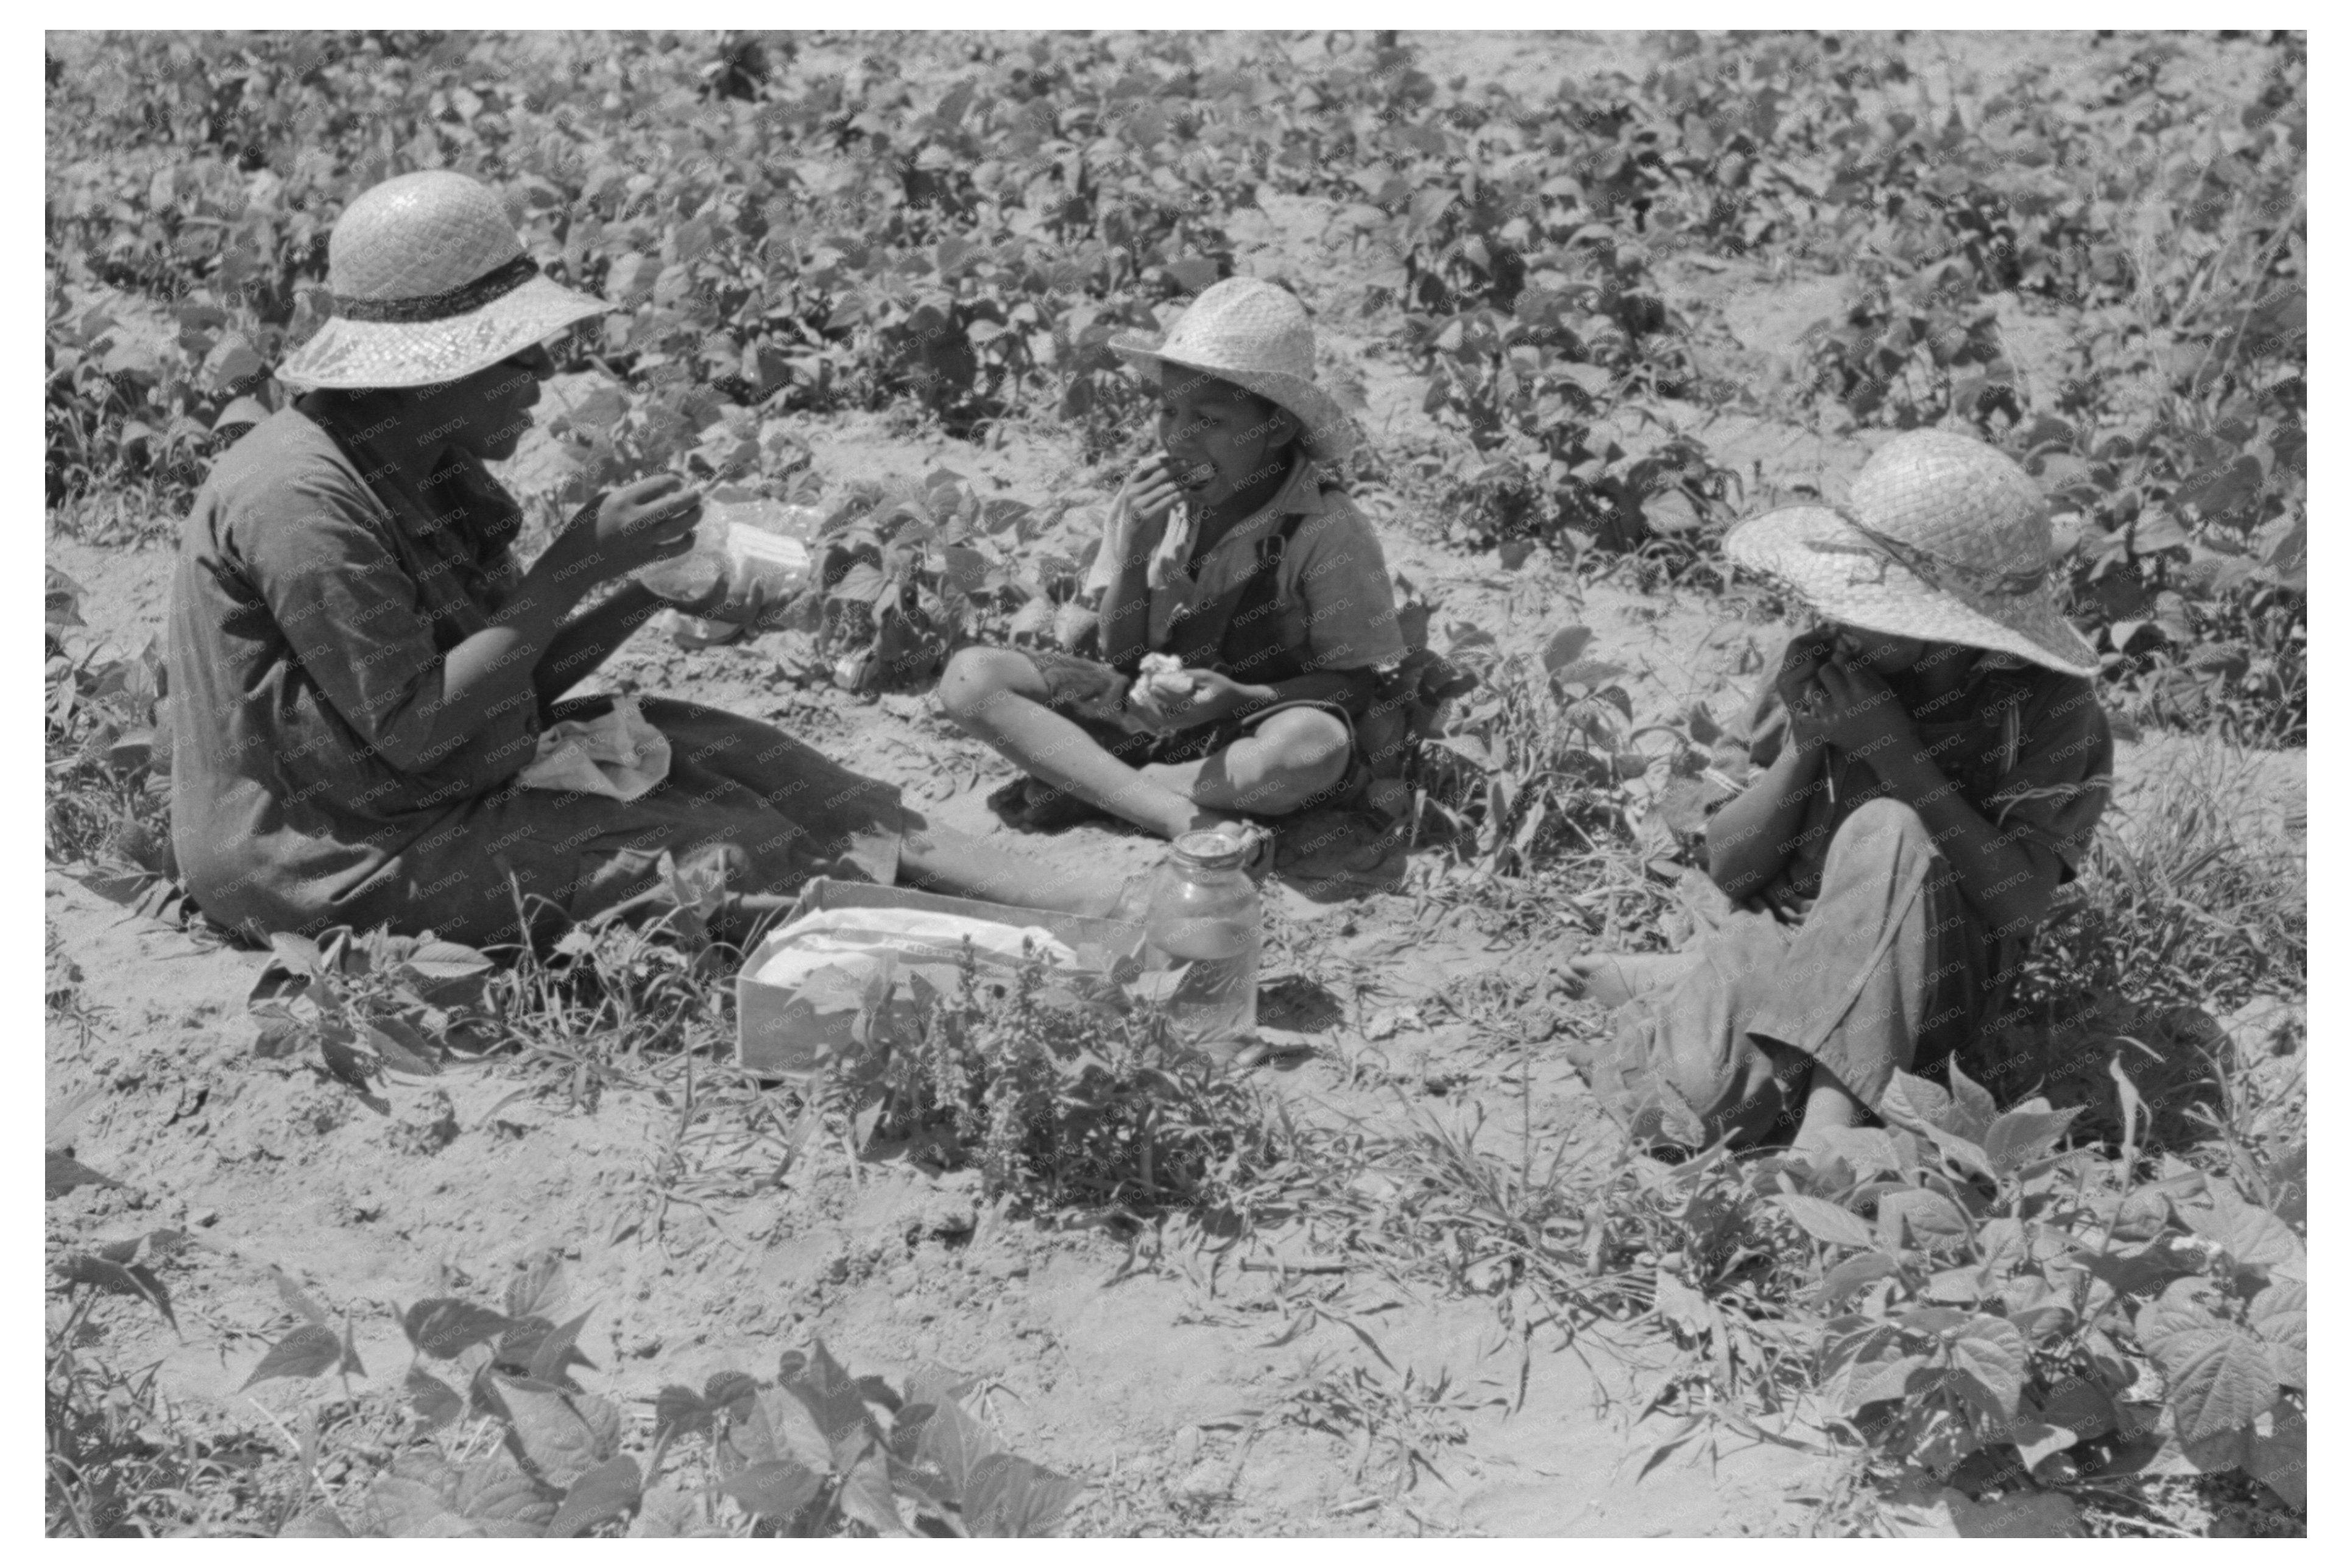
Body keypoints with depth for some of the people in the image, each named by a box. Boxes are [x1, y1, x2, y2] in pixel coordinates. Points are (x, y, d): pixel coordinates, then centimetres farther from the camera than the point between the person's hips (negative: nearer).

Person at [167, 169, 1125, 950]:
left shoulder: (432, 472, 6)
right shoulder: (301, 500, -23)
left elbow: (506, 686, 7)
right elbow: (413, 729, -25)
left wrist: (641, 594, -9)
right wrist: (576, 565, -23)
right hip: (334, 866, -8)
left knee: (703, 749, -5)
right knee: (703, 844, -17)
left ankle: (1084, 907, -10)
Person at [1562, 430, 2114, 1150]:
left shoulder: (2048, 711, -9)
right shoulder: (1819, 669, -2)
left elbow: (2017, 907, -21)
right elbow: (1729, 868, 0)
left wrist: (1899, 754, -24)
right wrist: (1803, 746, -17)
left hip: (1928, 984, 1)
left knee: (1886, 829, -33)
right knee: (1695, 1093, -34)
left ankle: (1809, 1093, -28)